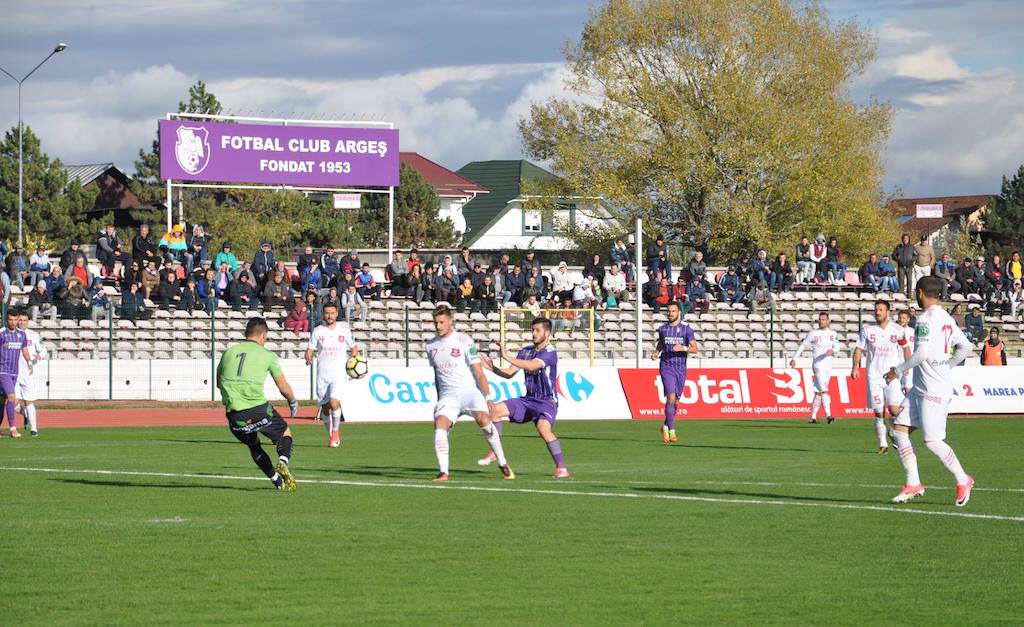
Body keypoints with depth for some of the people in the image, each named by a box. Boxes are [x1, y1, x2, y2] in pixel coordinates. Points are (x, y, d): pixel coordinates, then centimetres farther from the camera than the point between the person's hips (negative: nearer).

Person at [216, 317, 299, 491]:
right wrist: (293, 402, 27)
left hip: (234, 415, 3)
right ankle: (283, 461, -11)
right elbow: (283, 387, 7)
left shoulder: (229, 352, 13)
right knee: (285, 433, 19)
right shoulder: (266, 355, 3)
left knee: (253, 444, 28)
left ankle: (277, 480, 23)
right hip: (258, 409, -3)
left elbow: (219, 383, 28)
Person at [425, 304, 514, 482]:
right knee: (440, 424, -22)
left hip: (470, 392, -4)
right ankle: (443, 472, -21)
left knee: (483, 419, -27)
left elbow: (479, 373, -5)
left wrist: (488, 398, -9)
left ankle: (503, 464, -14)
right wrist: (440, 401, 25)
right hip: (448, 396, 4)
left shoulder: (465, 341, -6)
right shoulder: (430, 345, 10)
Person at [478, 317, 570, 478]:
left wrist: (508, 358, -32)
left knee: (543, 428, -33)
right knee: (496, 409, -5)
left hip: (546, 402, -7)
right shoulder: (526, 351, 10)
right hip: (528, 400, 7)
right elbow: (509, 373, 9)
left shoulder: (549, 353, -13)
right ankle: (495, 452, 4)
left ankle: (561, 468, -28)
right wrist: (491, 367, -7)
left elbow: (532, 365, -31)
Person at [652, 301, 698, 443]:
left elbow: (695, 348, -7)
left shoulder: (686, 329, -2)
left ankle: (665, 426, 32)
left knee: (675, 401, 9)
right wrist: (656, 353, 4)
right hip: (666, 367, -1)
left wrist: (683, 348, -25)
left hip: (681, 369, 1)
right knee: (671, 397, -17)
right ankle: (671, 431, -13)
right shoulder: (663, 329, 6)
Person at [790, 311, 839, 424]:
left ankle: (813, 417, 14)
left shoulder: (833, 334, 8)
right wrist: (794, 358, 5)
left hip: (828, 366, 4)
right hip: (817, 365, -4)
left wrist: (833, 351, -25)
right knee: (824, 390, -15)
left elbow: (837, 347, -3)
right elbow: (802, 346, 6)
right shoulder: (813, 333, 0)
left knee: (818, 392, 8)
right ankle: (828, 415, -23)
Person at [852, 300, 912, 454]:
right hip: (874, 376, 1)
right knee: (879, 412, -2)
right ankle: (882, 444, 7)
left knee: (894, 409, -13)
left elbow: (906, 349, 15)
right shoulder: (867, 329, 3)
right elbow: (859, 349, 6)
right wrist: (855, 366, -8)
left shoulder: (897, 330, 3)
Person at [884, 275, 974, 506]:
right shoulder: (946, 319, 14)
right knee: (900, 430, 6)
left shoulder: (926, 319, -15)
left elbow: (923, 353, -24)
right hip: (920, 388, 10)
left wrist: (898, 370, -13)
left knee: (932, 441, -6)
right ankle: (913, 484, 6)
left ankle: (963, 480, 8)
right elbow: (965, 347, 19)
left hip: (933, 390, -10)